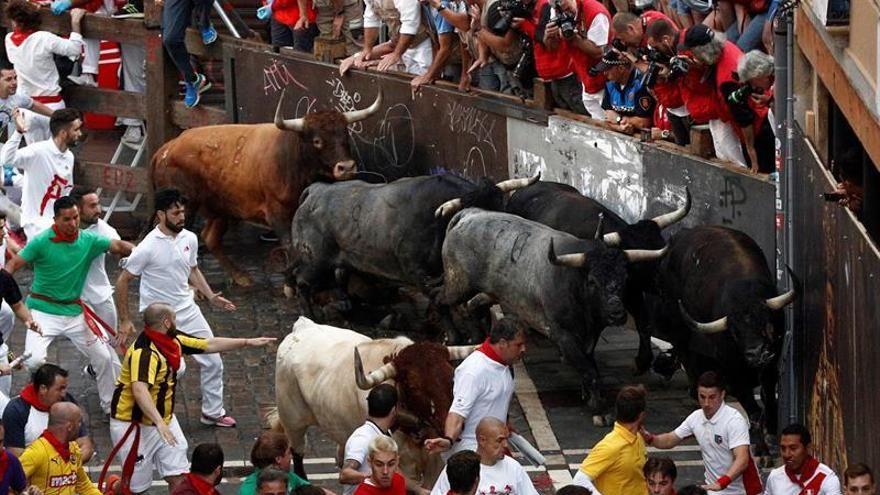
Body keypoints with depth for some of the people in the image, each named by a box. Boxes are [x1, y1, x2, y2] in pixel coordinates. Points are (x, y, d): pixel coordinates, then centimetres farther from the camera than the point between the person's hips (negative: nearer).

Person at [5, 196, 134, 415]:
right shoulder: (42, 242, -13)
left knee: (103, 357, 10)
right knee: (34, 360, -24)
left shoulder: (88, 240, -2)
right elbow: (14, 264, -14)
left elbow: (118, 246, -3)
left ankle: (110, 405, 31)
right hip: (44, 311, -4)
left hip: (74, 312, 4)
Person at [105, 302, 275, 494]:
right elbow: (139, 390, -42)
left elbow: (209, 344, 13)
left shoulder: (173, 341, 1)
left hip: (164, 419, 8)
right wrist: (159, 422, -52)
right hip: (134, 425, -8)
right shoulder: (144, 352, -28)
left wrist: (248, 342, 16)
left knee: (177, 477, 2)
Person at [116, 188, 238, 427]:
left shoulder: (189, 239, 0)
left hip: (188, 311, 7)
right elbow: (122, 281, -12)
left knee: (212, 362, 10)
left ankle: (213, 412, 28)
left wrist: (211, 297, 5)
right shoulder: (148, 247, -20)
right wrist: (125, 321, -11)